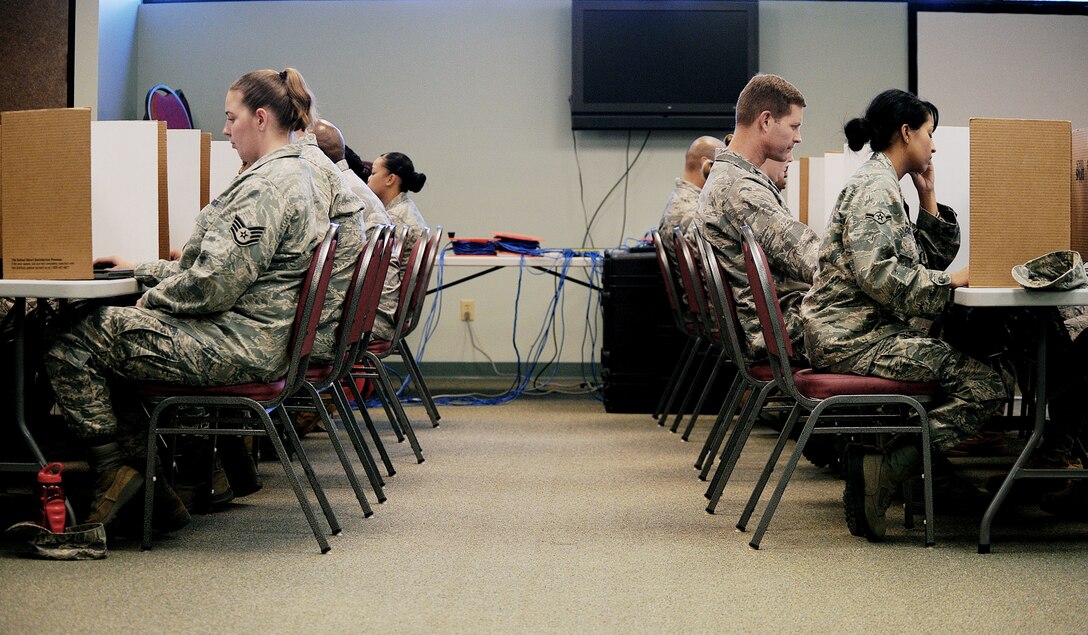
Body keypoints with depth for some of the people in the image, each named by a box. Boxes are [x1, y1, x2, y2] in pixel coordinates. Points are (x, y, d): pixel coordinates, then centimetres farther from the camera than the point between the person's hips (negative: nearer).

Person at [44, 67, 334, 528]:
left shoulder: (266, 187, -18)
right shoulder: (301, 177, 15)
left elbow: (216, 283, -22)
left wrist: (152, 299, -5)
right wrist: (143, 271, 18)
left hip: (237, 345, -11)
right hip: (259, 340, 11)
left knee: (73, 345, -10)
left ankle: (111, 467, 0)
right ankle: (150, 478, 16)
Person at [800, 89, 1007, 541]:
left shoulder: (885, 186, 21)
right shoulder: (875, 187, -10)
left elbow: (933, 258, 23)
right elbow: (877, 273, -23)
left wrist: (928, 197, 15)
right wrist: (950, 281, -15)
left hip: (866, 331, 10)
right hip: (856, 337, -10)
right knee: (985, 386, -15)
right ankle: (888, 469, -17)